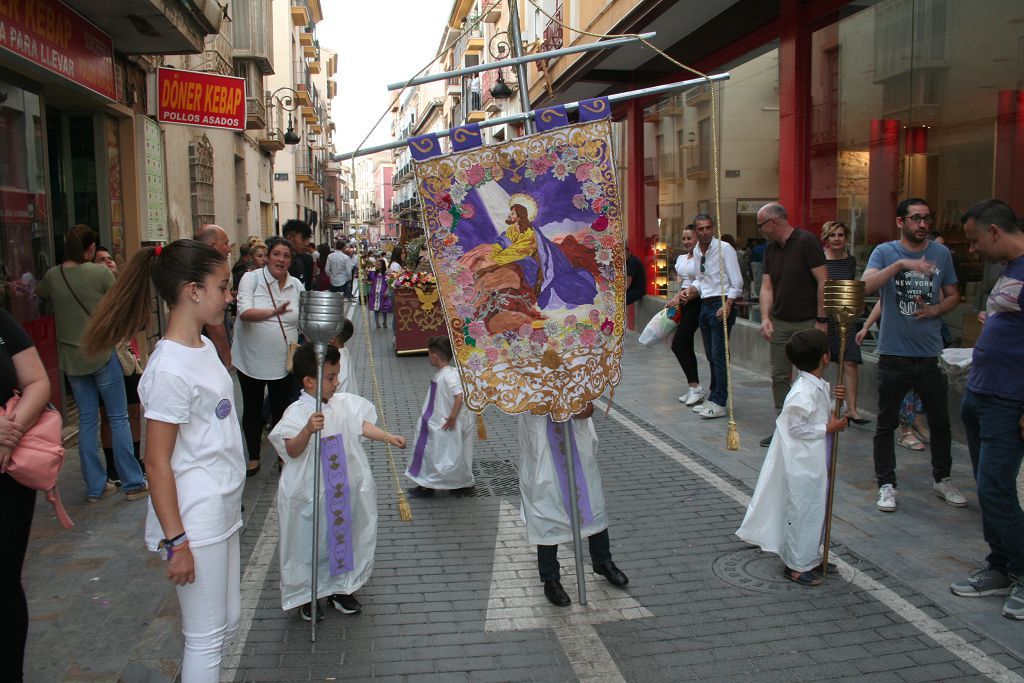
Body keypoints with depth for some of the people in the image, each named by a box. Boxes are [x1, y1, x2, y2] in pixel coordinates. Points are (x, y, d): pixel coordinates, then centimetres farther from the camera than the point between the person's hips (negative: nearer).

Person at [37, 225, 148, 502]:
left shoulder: (52, 276, 0)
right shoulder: (100, 273, -13)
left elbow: (40, 294, 22)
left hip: (71, 357, 4)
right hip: (102, 354, -4)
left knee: (87, 421, 12)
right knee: (119, 418, 4)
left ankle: (95, 487, 17)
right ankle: (133, 483, 8)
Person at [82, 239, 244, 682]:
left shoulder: (204, 346, 6)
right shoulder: (170, 370, -22)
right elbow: (157, 463, -20)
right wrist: (176, 541, -18)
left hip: (223, 510, 9)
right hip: (195, 521, -9)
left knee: (227, 623, 20)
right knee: (207, 637, 6)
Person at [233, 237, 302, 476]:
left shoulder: (296, 285, 2)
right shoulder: (251, 278, -9)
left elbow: (304, 320, 10)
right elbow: (244, 312, -24)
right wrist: (275, 312, -38)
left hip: (283, 360, 2)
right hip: (251, 359, -2)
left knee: (281, 409, 9)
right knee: (252, 409, 12)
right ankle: (253, 458, 27)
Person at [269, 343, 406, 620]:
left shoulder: (344, 403, -2)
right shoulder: (297, 412, -21)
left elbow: (362, 425, 12)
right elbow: (292, 450, -31)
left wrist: (388, 437, 6)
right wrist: (308, 430, -47)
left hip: (344, 492, 6)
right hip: (310, 496, -6)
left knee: (344, 537, 19)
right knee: (309, 544, 9)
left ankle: (340, 589, 39)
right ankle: (305, 596, 31)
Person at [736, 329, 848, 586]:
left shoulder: (820, 386, 6)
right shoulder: (803, 392, -23)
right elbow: (796, 428, -22)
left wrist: (838, 401, -1)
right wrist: (827, 428, -18)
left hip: (816, 463, 10)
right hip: (803, 466, -10)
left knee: (816, 509, 20)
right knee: (803, 512, 0)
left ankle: (811, 557, 35)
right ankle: (796, 565, 12)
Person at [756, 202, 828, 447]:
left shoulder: (807, 241, -12)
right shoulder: (771, 249, 9)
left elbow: (823, 282, -14)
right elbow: (767, 287, 7)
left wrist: (821, 320, -15)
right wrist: (765, 318, -8)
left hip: (807, 323, -6)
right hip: (780, 323, 7)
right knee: (779, 377, 8)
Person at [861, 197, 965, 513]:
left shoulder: (941, 254, 6)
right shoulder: (885, 252, -4)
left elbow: (953, 295, 15)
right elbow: (866, 286, -21)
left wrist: (935, 310, -6)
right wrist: (901, 264, -31)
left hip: (930, 355, 3)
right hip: (893, 354, -3)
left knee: (940, 422, 14)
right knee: (886, 424, 5)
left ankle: (942, 479, 32)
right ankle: (886, 485, 16)